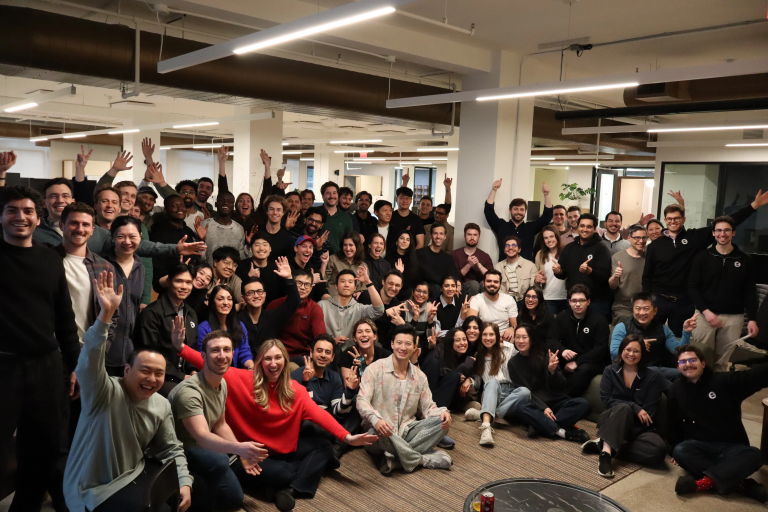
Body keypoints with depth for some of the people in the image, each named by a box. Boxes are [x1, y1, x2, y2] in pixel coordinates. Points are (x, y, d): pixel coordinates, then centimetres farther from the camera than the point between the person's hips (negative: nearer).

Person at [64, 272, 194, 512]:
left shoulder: (162, 405, -1)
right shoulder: (105, 393, -19)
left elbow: (171, 449, 7)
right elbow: (89, 364, -39)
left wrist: (185, 483, -8)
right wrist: (105, 314, -49)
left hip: (136, 473, 6)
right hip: (94, 489, -6)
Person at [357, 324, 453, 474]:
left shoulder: (420, 376, 10)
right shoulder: (375, 369, -6)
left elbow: (427, 407, 9)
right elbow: (362, 400, -15)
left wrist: (442, 413, -15)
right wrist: (376, 420, -36)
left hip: (406, 431, 5)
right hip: (382, 433, -4)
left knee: (442, 422, -17)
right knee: (380, 432, -40)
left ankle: (395, 458, -25)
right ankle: (425, 460, -17)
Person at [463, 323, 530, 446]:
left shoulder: (509, 348, 10)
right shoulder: (478, 356, 17)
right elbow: (477, 382, 16)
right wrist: (469, 381, -5)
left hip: (511, 393, 0)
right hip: (491, 394, 0)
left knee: (525, 391, -34)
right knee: (492, 382, -35)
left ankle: (482, 415, -39)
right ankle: (486, 426, -57)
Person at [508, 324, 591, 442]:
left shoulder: (545, 355, -1)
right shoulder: (513, 363, 2)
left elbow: (560, 387, -2)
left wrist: (552, 371, -22)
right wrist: (543, 407, -20)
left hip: (555, 402, 2)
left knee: (582, 404, -26)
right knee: (520, 407, -35)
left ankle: (541, 425, -32)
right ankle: (562, 432, -33)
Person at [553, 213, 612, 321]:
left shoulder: (600, 249, -5)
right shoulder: (569, 248, 9)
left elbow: (605, 276, -15)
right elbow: (563, 274, 11)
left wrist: (589, 271, -34)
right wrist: (558, 271, -12)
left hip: (597, 302, -4)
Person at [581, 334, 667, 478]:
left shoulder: (653, 377, 0)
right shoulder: (610, 371, 5)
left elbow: (649, 411, -8)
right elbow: (607, 400, -5)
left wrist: (624, 435, -17)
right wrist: (634, 408, -21)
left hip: (639, 427, 1)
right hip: (612, 421, -1)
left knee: (659, 450, -32)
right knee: (624, 408, -35)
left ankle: (604, 445, -25)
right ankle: (606, 452, -44)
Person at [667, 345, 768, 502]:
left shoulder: (724, 381, -3)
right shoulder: (676, 390, 6)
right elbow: (672, 423, 13)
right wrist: (674, 449, 8)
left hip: (731, 448, -1)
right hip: (699, 447, 1)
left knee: (754, 455, -31)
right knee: (680, 451, -31)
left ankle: (704, 482, -42)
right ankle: (741, 483, -31)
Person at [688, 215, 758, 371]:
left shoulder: (745, 260, 6)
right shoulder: (703, 257, 2)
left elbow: (750, 292, 6)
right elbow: (693, 287, -1)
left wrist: (752, 319, -3)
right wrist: (705, 311, -12)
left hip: (733, 317, 1)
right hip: (705, 314, -1)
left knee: (722, 360, 5)